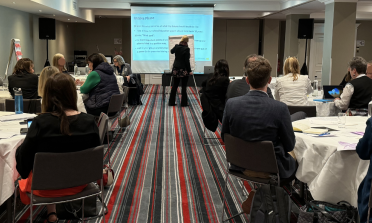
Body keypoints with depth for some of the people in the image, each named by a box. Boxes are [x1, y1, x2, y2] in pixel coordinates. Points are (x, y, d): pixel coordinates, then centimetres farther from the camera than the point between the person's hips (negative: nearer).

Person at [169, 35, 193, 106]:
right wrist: (189, 71, -9)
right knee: (184, 86, 4)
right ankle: (183, 103, 6)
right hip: (184, 70, -5)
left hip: (176, 69, 5)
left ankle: (171, 102, 13)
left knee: (174, 86, 11)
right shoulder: (186, 49, -15)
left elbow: (171, 51, 25)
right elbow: (187, 61, -15)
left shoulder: (176, 47, 1)